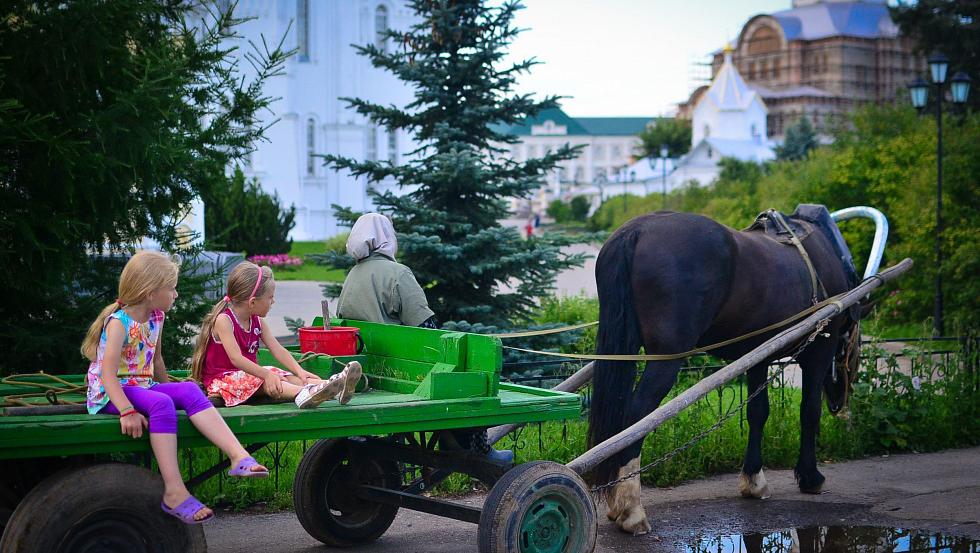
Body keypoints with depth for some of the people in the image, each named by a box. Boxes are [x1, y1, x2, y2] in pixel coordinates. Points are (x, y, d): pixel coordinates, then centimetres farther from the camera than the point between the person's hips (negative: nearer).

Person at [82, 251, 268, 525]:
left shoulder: (156, 318, 6)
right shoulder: (119, 322, -17)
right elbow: (108, 374, -26)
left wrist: (171, 389, 24)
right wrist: (127, 412, -37)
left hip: (143, 387, 7)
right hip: (110, 394, -7)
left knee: (189, 390, -18)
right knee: (161, 403, -34)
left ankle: (238, 456, -31)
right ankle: (174, 491, -38)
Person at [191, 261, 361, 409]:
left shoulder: (257, 321, 6)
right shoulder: (223, 320, -19)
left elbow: (278, 350, -1)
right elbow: (236, 358, -29)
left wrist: (299, 371, -17)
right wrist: (266, 374, -38)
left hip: (250, 372, 7)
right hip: (222, 378, -7)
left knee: (288, 377, -15)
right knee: (262, 382, -34)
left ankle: (332, 388, -35)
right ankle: (302, 394, -60)